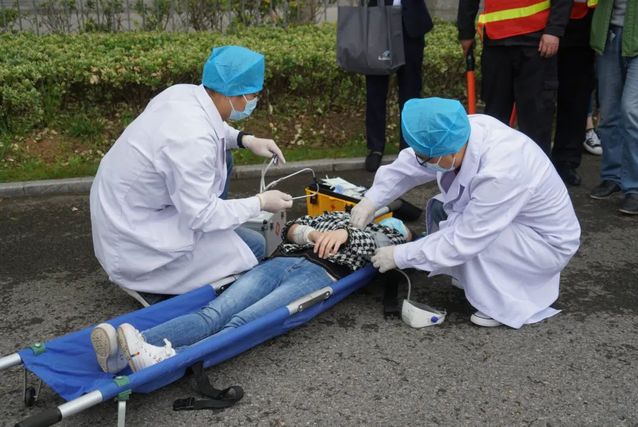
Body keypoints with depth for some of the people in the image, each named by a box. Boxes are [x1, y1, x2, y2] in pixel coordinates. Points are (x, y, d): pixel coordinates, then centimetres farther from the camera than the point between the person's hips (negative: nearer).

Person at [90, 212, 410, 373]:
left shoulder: (388, 235, 30)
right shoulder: (339, 216, 40)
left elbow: (371, 244, 4)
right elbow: (290, 227, 26)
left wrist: (345, 233, -13)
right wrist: (310, 233, 5)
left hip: (320, 274, -3)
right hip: (280, 261, 4)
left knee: (242, 324, -31)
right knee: (213, 313, -23)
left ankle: (163, 361, -55)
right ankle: (124, 351, -44)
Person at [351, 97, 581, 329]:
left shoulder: (499, 174, -38)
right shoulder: (459, 133, -18)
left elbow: (463, 240, -31)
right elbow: (409, 164, -3)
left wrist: (399, 256, -22)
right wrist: (372, 199, -9)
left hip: (548, 240, -8)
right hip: (510, 218, 8)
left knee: (461, 233, -26)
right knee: (439, 210, -1)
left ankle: (509, 304, -4)